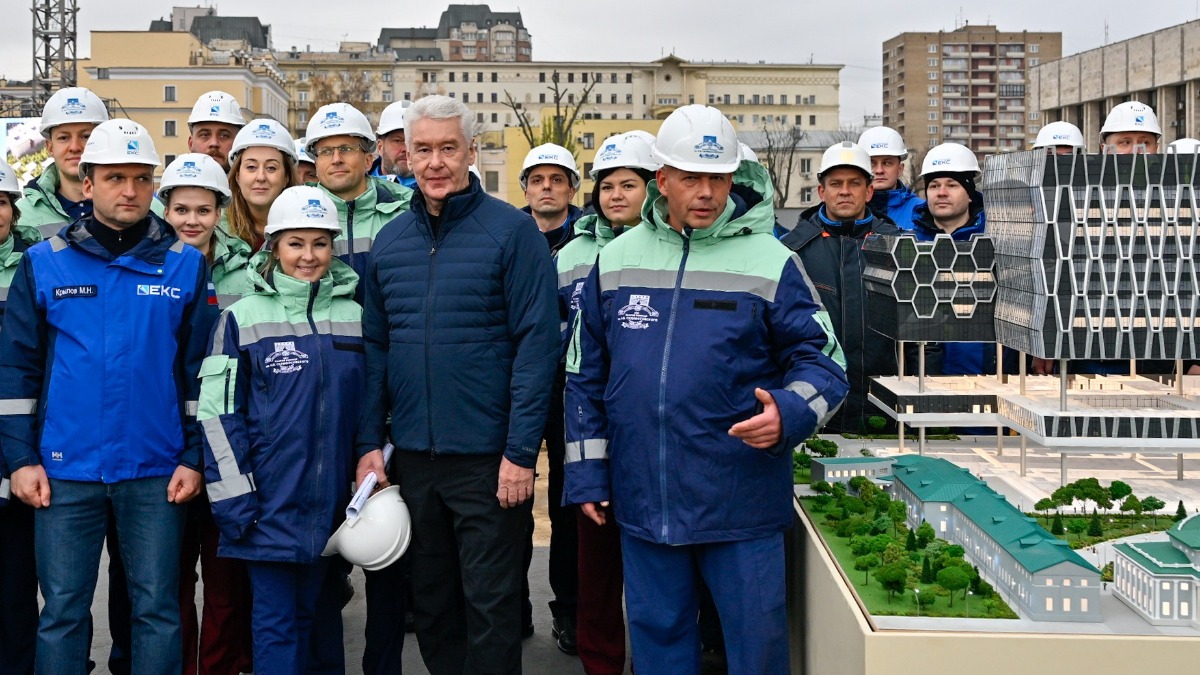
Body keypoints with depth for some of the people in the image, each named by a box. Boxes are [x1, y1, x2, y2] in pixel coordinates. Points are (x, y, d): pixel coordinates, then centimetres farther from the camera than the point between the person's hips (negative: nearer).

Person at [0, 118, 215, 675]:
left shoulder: (186, 265, 2)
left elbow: (203, 369, 3)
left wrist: (194, 458, -1)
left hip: (156, 473, 0)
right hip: (65, 471, 0)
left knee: (157, 609, 6)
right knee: (62, 612, 7)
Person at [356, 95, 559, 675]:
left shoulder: (511, 231, -7)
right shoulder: (390, 240, 8)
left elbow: (536, 343, -11)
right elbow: (375, 348, 11)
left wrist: (521, 452, -15)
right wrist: (369, 442, 4)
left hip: (488, 456, -5)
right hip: (413, 454, 5)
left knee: (490, 606, 4)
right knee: (430, 604, 16)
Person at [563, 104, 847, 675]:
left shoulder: (771, 262, -3)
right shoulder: (616, 259, 7)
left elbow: (822, 362, -2)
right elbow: (586, 375, 12)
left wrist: (788, 414, -24)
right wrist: (586, 473, 8)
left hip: (742, 505, -3)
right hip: (642, 502, 3)